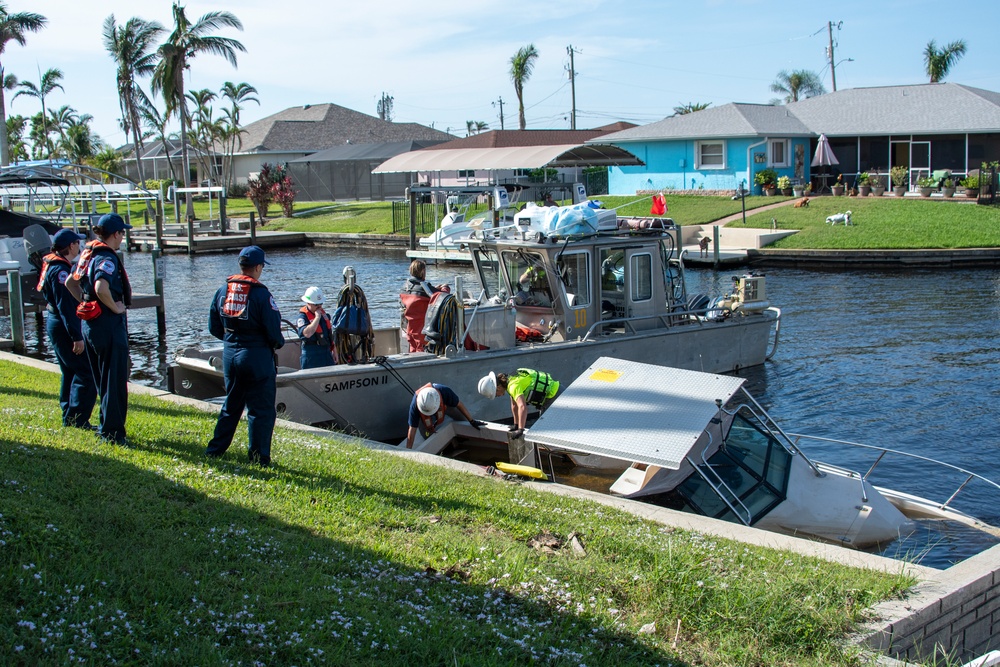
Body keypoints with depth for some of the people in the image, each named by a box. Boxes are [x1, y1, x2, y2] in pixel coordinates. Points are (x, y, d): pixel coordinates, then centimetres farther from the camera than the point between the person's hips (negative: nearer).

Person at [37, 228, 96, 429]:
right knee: (86, 373, -9)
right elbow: (65, 306, -23)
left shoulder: (53, 266, 14)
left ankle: (69, 417, 22)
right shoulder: (60, 270, -18)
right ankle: (77, 419, -9)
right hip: (63, 327, -11)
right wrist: (76, 336, -24)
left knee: (71, 372, 16)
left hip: (55, 323, 11)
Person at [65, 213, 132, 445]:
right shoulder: (107, 258, -17)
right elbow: (101, 287, -34)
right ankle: (112, 432, 3)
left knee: (102, 380, 19)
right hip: (109, 324, -9)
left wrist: (85, 301, 16)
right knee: (115, 381, -1)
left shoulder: (88, 254, 11)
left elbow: (70, 283, 21)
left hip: (89, 323, 9)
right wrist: (115, 307, -20)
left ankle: (106, 426, 30)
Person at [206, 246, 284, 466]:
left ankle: (215, 450, 26)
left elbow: (214, 327, 9)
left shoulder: (223, 291, 3)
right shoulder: (261, 294, -15)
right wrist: (278, 343, 5)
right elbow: (274, 332, -15)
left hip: (230, 355, 6)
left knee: (231, 405, 21)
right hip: (257, 357, -6)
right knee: (261, 409, 2)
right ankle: (259, 457, 3)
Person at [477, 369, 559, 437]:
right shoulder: (510, 379, 5)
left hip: (553, 394, -10)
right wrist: (516, 425, 21)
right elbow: (514, 404, 16)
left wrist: (520, 430, -39)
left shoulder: (513, 386, -26)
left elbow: (522, 407, -40)